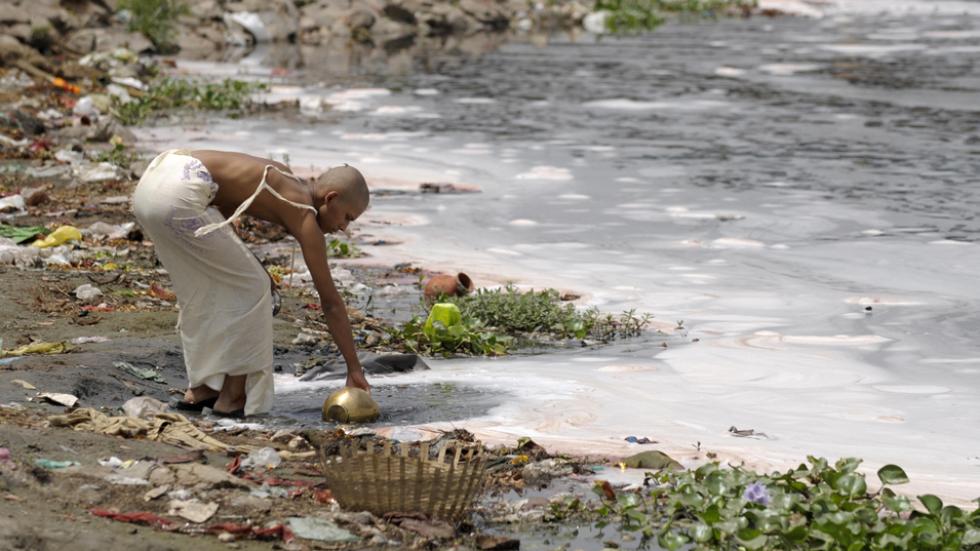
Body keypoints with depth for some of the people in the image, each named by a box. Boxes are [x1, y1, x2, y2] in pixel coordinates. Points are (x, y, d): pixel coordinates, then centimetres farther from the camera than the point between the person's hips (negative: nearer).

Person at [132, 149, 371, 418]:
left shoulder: (282, 179, 24)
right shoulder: (304, 216, 2)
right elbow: (331, 302, 4)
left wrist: (251, 264, 20)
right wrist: (354, 368, 10)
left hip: (152, 178, 9)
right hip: (178, 195, -9)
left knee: (201, 289, 22)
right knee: (251, 289, 4)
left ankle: (199, 388, 28)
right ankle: (232, 397, 9)